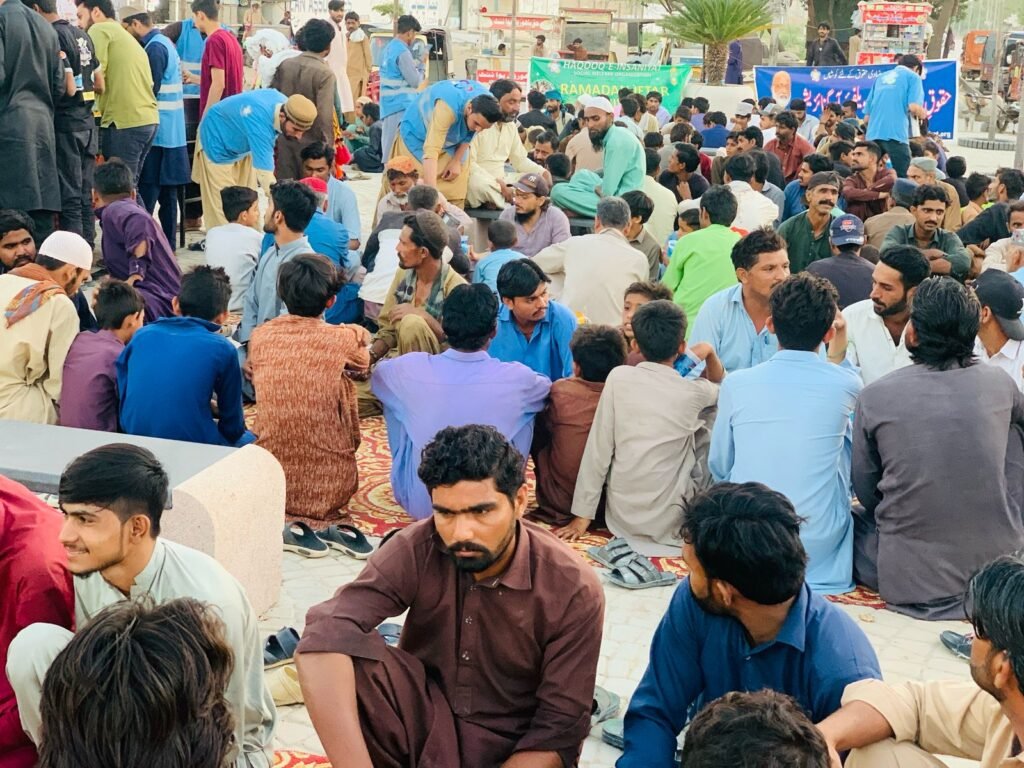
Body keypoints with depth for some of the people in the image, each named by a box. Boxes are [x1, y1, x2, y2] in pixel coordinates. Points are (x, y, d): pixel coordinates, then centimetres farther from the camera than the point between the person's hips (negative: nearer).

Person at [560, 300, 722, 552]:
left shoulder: (619, 377, -7)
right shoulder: (692, 392, -6)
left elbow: (598, 451, -6)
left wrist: (583, 515, 0)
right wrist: (709, 353, 10)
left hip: (621, 519, 2)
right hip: (671, 524, -1)